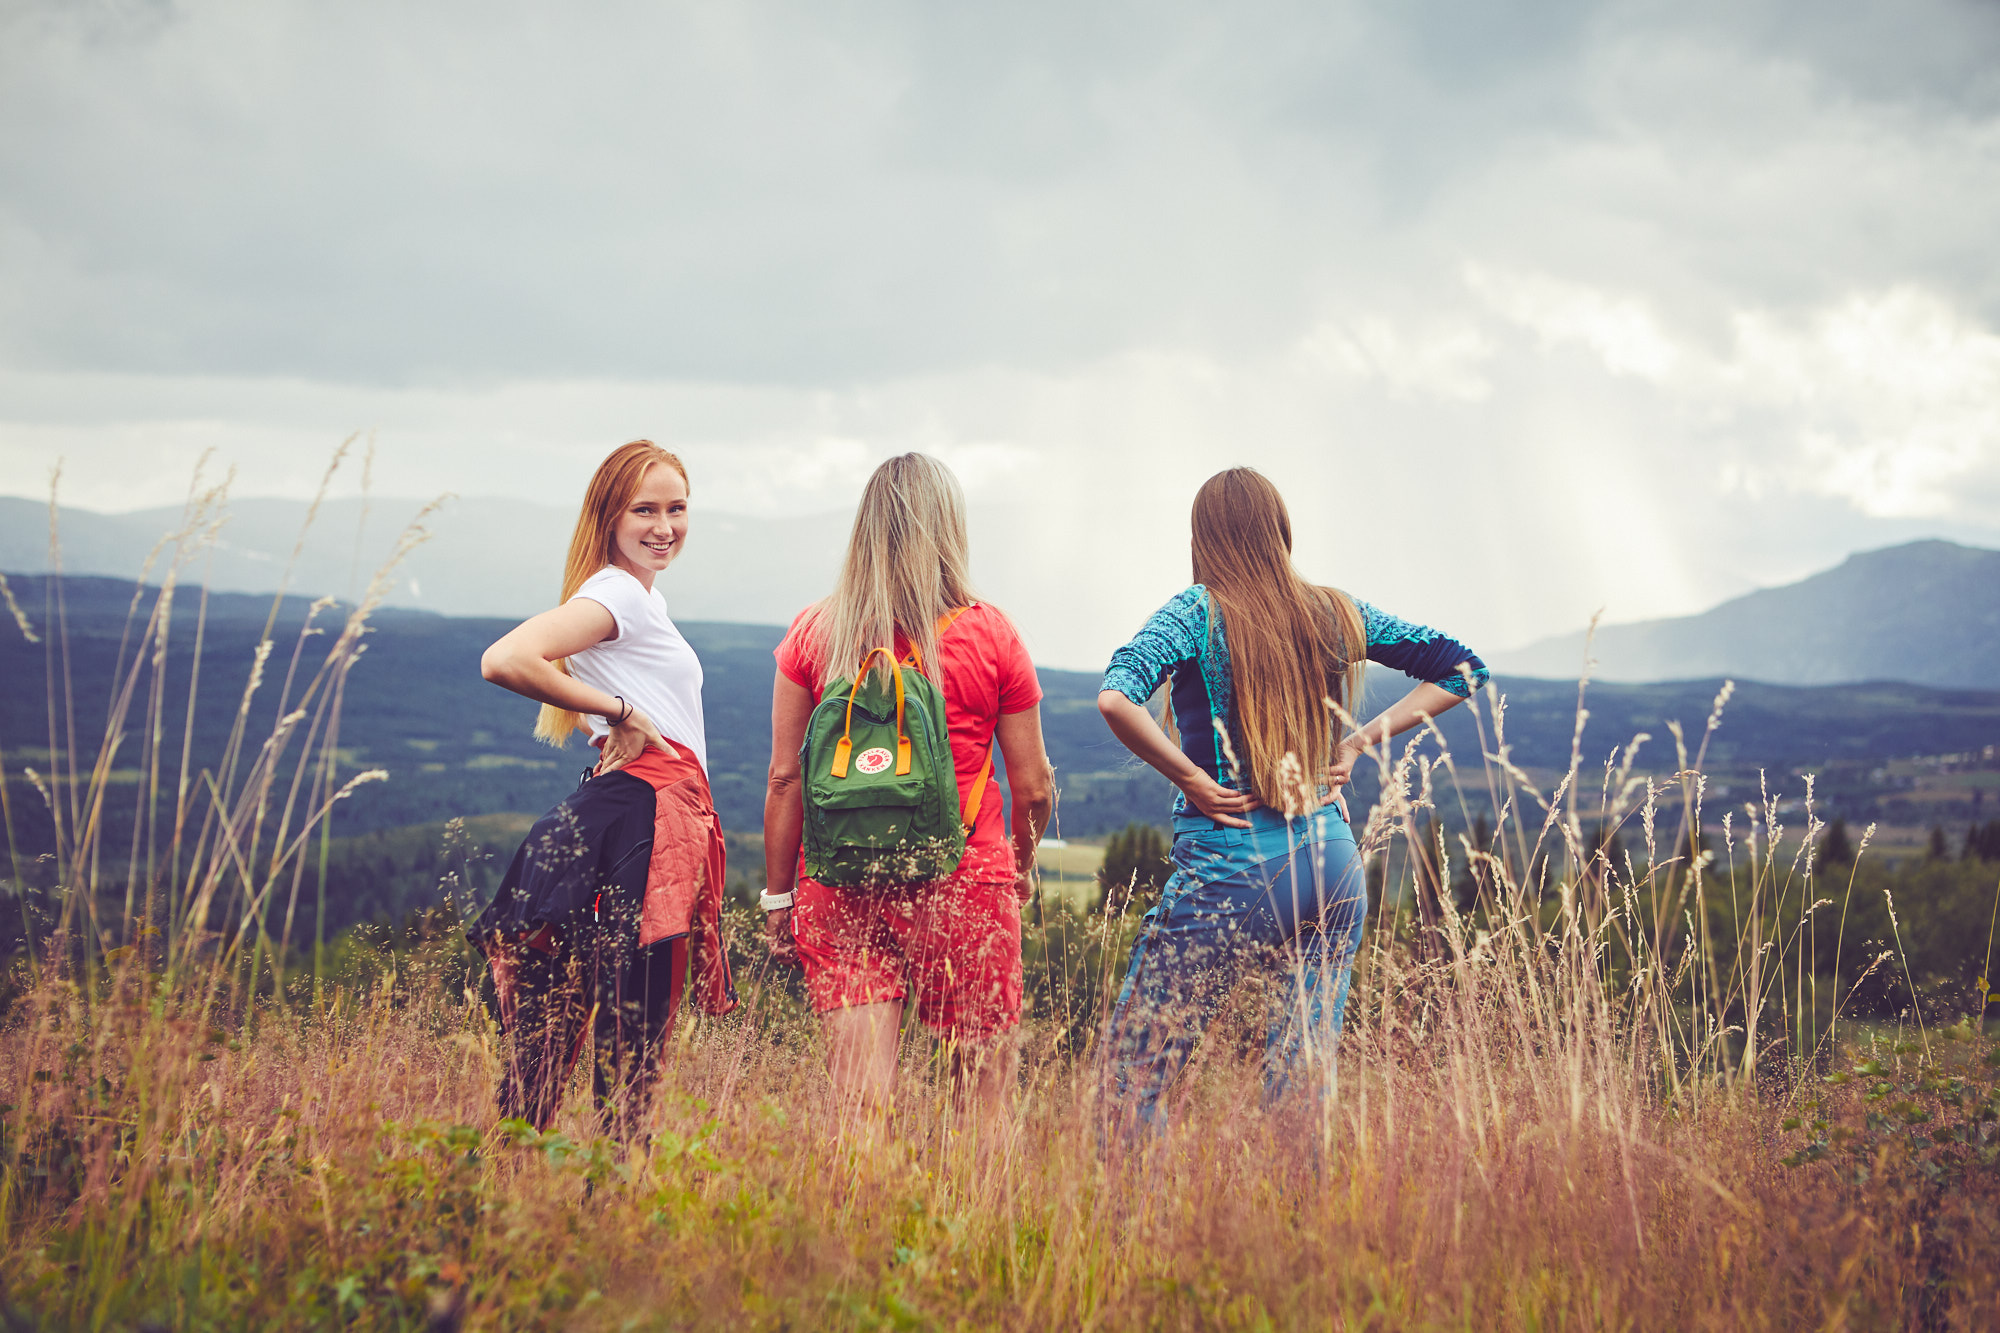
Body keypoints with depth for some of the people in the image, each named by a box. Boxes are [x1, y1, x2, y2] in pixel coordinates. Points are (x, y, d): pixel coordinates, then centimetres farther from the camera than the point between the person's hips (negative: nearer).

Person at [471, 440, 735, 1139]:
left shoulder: (647, 599, 21)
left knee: (644, 1016, 6)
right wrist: (620, 712, -15)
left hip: (671, 814, 10)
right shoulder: (616, 592, -9)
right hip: (644, 812, -10)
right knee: (631, 1027, -10)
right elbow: (506, 660, -23)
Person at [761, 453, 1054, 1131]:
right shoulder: (988, 633, -2)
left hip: (840, 889, 2)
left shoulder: (814, 632, 1)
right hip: (965, 884, -2)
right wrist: (1023, 863, 22)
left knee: (857, 1100, 1)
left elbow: (785, 778, 2)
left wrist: (778, 896, 11)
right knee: (984, 1103, 7)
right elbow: (1032, 784, 3)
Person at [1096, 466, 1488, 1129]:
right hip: (1334, 863, 5)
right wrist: (1358, 744, 11)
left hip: (1232, 870, -5)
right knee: (1303, 1078, 12)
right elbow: (1462, 670, 15)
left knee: (1134, 1072, 4)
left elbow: (1115, 699, -23)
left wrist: (1189, 777, -11)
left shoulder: (1198, 613, -6)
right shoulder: (1337, 613, 7)